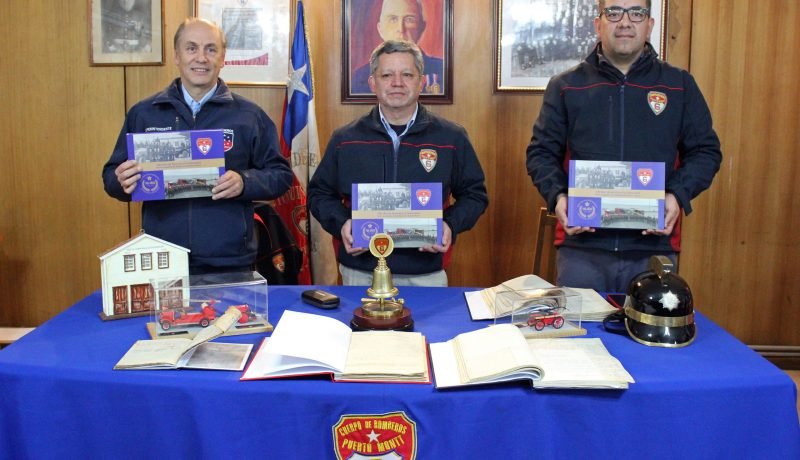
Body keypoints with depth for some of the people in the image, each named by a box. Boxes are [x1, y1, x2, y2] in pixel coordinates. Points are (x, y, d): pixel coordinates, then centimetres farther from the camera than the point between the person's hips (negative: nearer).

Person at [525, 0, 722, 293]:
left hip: (654, 248, 1)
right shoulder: (565, 86, 6)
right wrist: (557, 196, -12)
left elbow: (705, 151, 10)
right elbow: (541, 152, 7)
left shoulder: (679, 85, 8)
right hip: (581, 247, 0)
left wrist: (678, 196, -9)